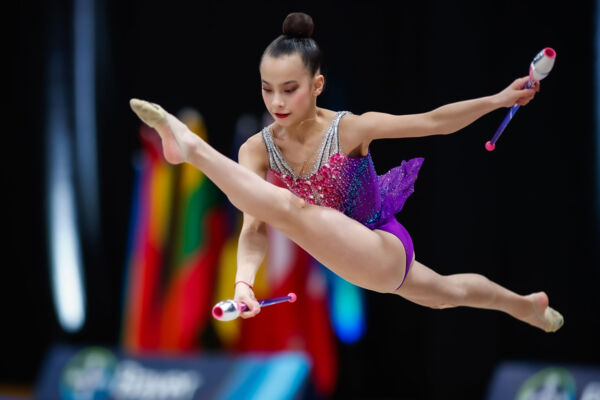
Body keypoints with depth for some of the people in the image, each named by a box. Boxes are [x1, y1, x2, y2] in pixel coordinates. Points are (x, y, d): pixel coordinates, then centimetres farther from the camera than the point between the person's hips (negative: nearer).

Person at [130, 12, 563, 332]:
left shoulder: (349, 130, -25)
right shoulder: (258, 150, -16)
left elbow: (434, 122, -21)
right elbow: (254, 227, -25)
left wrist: (501, 99, -29)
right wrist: (245, 281, -45)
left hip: (386, 251, -7)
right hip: (352, 263, 7)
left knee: (286, 207, -34)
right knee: (446, 293, 36)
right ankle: (528, 307, 65)